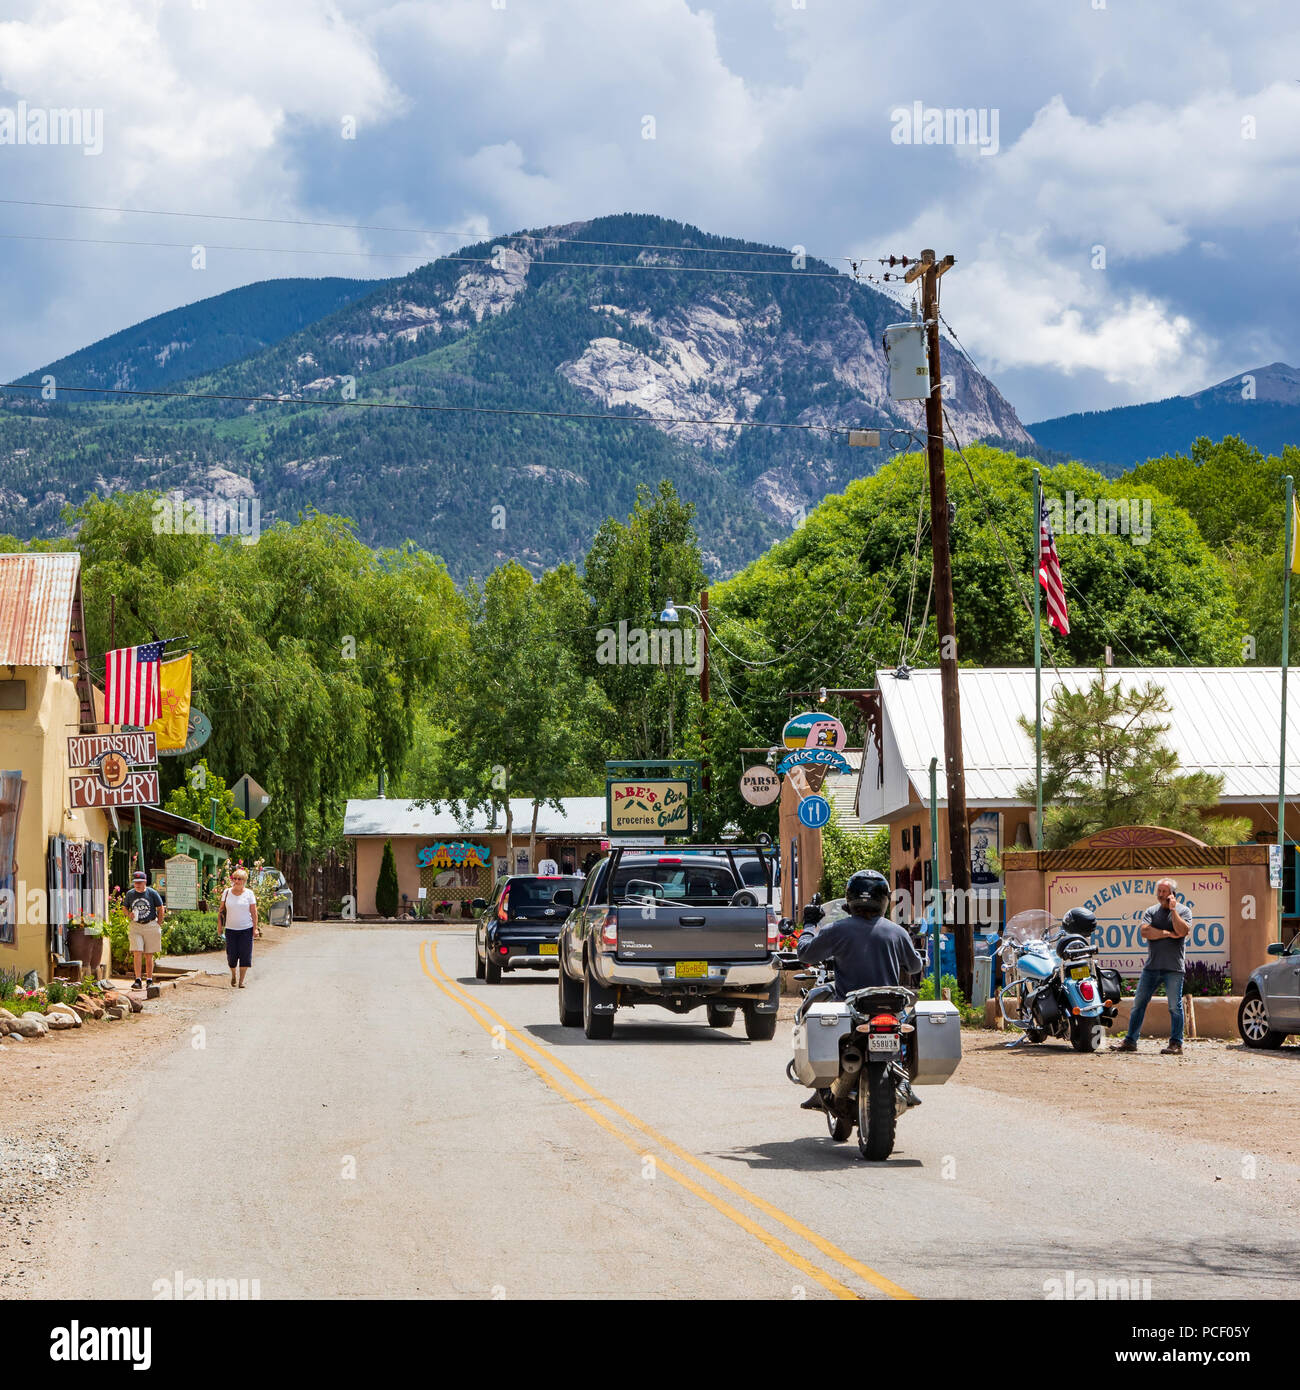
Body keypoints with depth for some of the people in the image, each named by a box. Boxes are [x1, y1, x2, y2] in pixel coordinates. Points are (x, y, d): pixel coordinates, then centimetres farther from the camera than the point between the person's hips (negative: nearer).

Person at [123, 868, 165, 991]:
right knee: (137, 953, -11)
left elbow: (161, 909, 3)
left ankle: (149, 980, 13)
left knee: (149, 955, 4)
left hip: (151, 926, -1)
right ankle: (138, 980, -12)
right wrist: (129, 914, -6)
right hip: (136, 927, 1)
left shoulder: (152, 893, -4)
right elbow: (125, 908, 16)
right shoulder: (130, 894, 3)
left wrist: (158, 925, 0)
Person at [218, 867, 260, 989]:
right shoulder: (227, 892, 3)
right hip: (230, 929, 1)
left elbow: (254, 912, -1)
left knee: (245, 955, -4)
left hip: (246, 929, -1)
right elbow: (221, 909, 9)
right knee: (231, 955, 1)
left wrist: (255, 928, -6)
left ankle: (241, 981, 4)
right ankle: (233, 975, 29)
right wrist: (219, 924, 3)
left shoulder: (249, 893, -1)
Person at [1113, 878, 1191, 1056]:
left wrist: (1173, 910, -12)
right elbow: (1145, 931, -3)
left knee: (1175, 1006, -2)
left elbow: (1183, 931, -13)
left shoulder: (1183, 911, 4)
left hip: (1174, 967, -4)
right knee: (1139, 1002, 4)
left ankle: (1176, 1044, 2)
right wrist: (1167, 934, -9)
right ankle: (1130, 1041, 9)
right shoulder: (1151, 911, 13)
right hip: (1152, 966, 4)